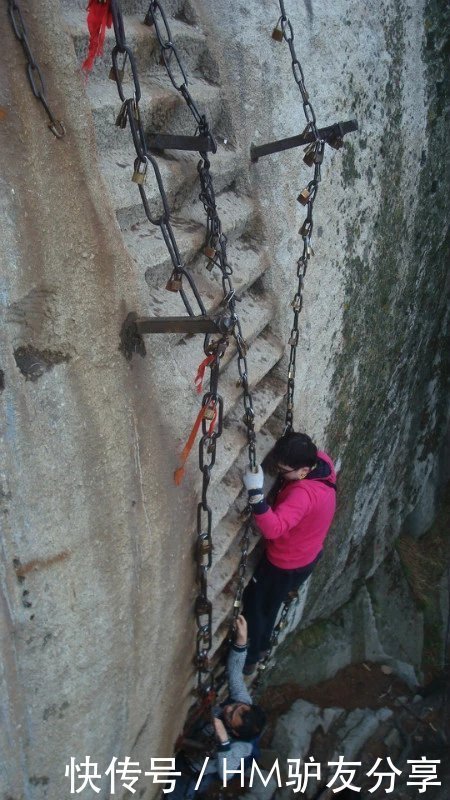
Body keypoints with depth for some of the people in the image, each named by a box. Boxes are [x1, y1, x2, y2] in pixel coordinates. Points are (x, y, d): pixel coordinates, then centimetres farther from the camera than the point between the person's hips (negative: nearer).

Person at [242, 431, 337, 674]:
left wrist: (255, 492, -60)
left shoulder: (304, 493, -41)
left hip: (286, 564, -8)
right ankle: (262, 646, 52)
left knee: (253, 604, 16)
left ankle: (249, 660, 37)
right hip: (306, 555, 9)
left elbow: (273, 528, -52)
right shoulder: (322, 461, -16)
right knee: (269, 604, 30)